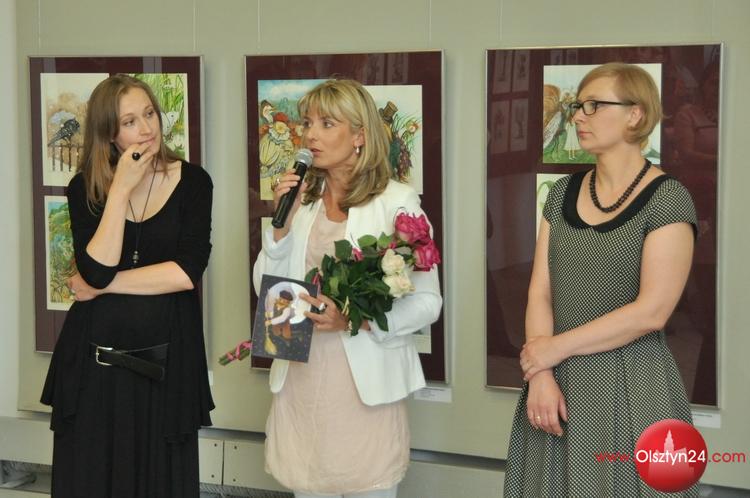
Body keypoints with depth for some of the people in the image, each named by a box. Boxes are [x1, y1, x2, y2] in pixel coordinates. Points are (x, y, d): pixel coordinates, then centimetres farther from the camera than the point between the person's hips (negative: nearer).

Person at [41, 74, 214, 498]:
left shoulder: (192, 182, -3)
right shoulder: (85, 189, 1)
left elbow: (188, 272, -13)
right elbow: (95, 271, -13)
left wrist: (104, 286, -11)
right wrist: (120, 189, -15)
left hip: (165, 360, -1)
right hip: (95, 361, 1)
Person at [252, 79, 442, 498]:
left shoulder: (396, 203, -7)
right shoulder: (300, 199, 8)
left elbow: (428, 302, -8)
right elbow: (266, 291, 6)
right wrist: (282, 225, -8)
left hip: (367, 387, -4)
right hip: (301, 381, 4)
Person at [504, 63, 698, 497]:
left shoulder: (667, 199, -9)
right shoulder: (564, 192, 9)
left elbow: (651, 312, -16)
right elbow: (540, 291, 3)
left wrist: (557, 347, -11)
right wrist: (541, 373, -11)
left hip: (631, 387, -5)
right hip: (560, 384, 5)